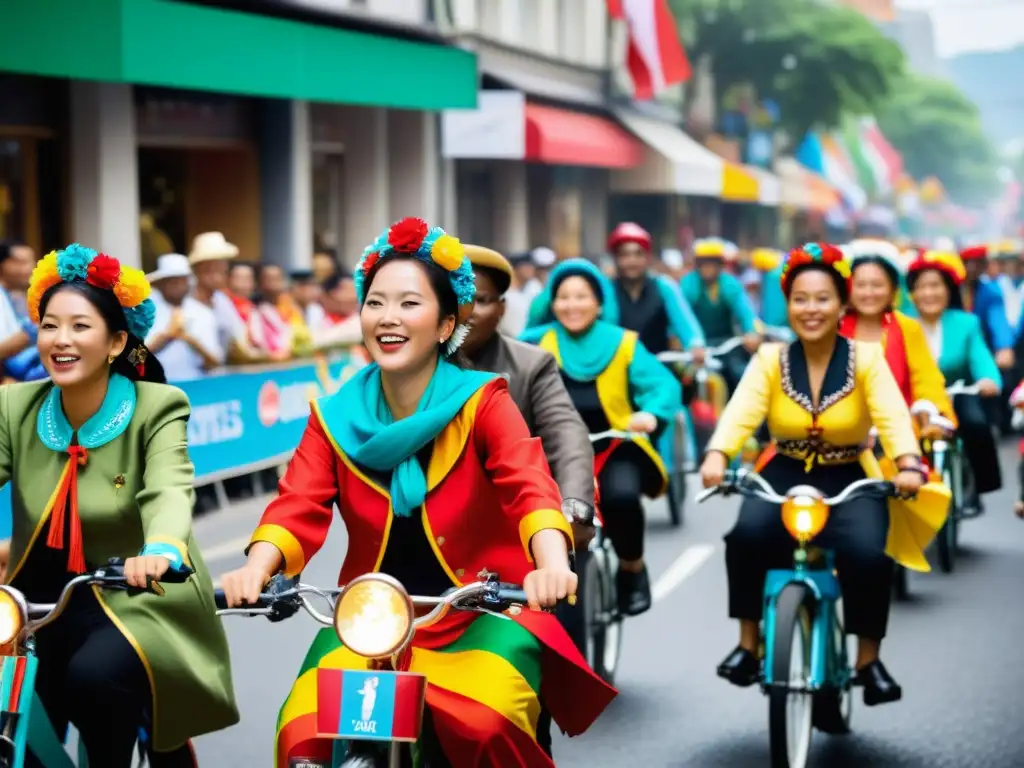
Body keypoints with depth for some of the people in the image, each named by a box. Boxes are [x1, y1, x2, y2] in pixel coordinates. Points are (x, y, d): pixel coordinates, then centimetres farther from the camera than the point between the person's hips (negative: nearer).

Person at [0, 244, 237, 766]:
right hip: (43, 601, 4)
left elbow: (169, 490, -26)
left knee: (96, 675, -31)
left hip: (135, 601, -4)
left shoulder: (156, 409, -9)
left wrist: (162, 552, -49)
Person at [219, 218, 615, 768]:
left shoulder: (482, 403, -4)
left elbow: (530, 486, -21)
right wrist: (257, 567, -32)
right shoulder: (335, 418, 5)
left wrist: (552, 564, -43)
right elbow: (297, 506, -9)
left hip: (480, 616, -2)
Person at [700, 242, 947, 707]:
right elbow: (741, 411, -19)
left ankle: (868, 659, -7)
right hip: (785, 475, 1)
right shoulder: (770, 359, -3)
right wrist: (717, 455, -40)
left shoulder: (866, 360, -6)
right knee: (747, 533, -29)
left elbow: (892, 416, -21)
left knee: (869, 553, -28)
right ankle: (748, 644, -13)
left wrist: (908, 464, -41)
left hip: (850, 480, -1)